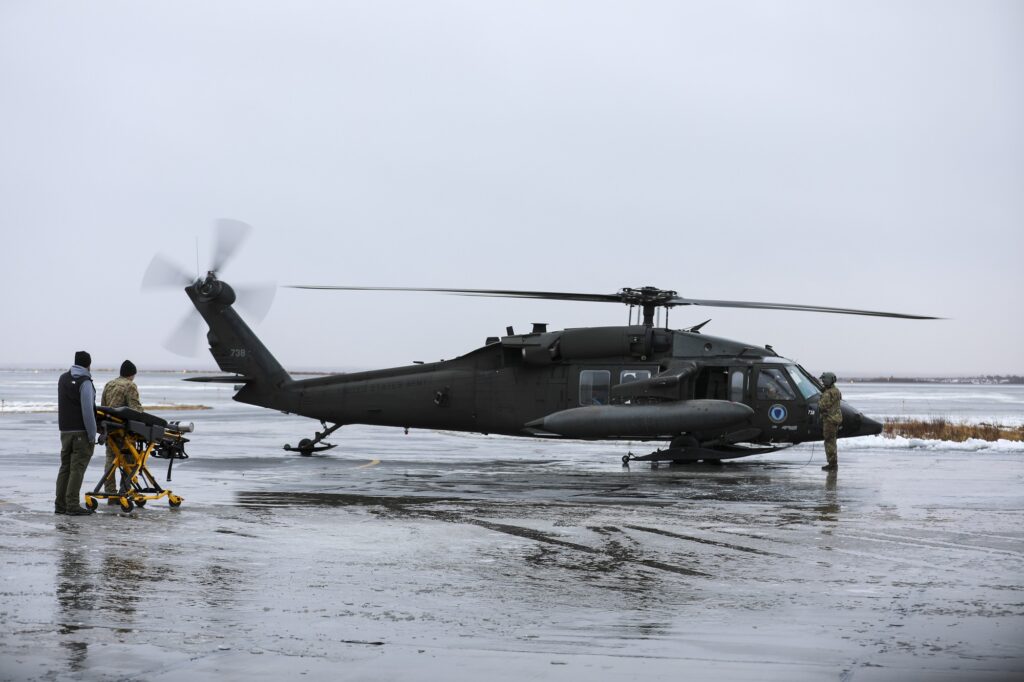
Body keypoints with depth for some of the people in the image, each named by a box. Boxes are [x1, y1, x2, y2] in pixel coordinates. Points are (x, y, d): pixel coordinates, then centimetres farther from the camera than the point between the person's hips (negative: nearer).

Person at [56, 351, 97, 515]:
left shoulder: (63, 379, 13)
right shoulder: (85, 382, -13)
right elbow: (87, 411, -17)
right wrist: (92, 436, -13)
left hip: (64, 430, 7)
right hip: (81, 432, -7)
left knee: (65, 467, 12)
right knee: (77, 468, -5)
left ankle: (60, 504, 13)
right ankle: (73, 505, -6)